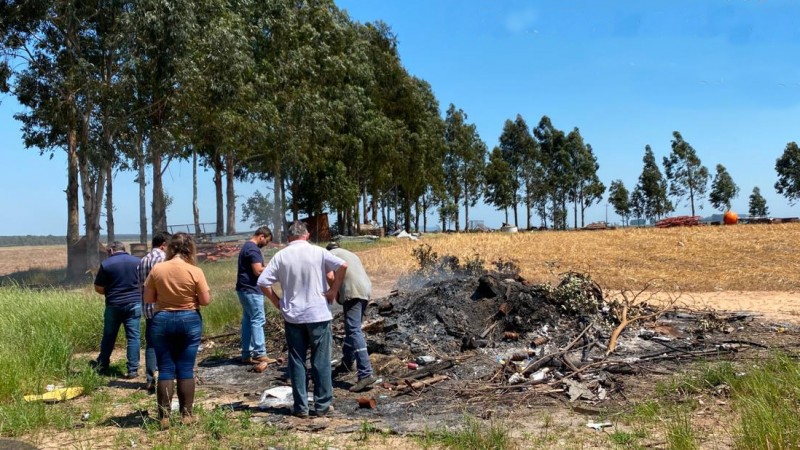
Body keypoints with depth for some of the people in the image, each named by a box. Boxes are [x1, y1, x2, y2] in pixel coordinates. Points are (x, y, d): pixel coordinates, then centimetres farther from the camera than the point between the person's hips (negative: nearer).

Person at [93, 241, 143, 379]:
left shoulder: (106, 264, -4)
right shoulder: (137, 261, 3)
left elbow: (98, 288, 0)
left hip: (114, 305, 0)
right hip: (134, 303, 1)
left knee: (108, 337, 14)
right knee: (133, 337, 2)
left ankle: (102, 366, 27)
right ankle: (133, 370, 1)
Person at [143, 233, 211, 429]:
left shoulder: (157, 269, -4)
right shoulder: (195, 271, -10)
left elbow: (147, 299, 0)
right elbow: (206, 300, -8)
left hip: (162, 320, 1)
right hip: (189, 320, -1)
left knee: (166, 370, 6)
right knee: (186, 369, 6)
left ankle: (164, 417, 9)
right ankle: (186, 415, 12)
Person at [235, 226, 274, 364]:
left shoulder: (247, 246, 17)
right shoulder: (253, 249, -16)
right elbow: (258, 271, -23)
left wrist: (266, 268, 9)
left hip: (245, 289, 10)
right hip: (251, 290, -10)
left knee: (248, 321, 10)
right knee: (258, 320, -8)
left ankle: (247, 354, 12)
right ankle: (259, 354, -6)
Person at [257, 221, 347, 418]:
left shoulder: (281, 256, 1)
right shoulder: (317, 252, -4)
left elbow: (263, 282, -4)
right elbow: (342, 265, -15)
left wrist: (277, 302, 6)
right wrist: (333, 291, -6)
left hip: (292, 317, 2)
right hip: (318, 315, -1)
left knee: (297, 362, 10)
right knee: (321, 361, 7)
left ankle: (301, 406, 13)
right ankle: (322, 405, 12)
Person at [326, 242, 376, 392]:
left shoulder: (330, 254, 11)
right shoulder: (350, 254, 33)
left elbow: (330, 275, -6)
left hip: (353, 292, -8)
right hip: (366, 289, 8)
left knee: (354, 331, -12)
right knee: (352, 329, 22)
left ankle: (365, 374, -20)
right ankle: (347, 364, 36)